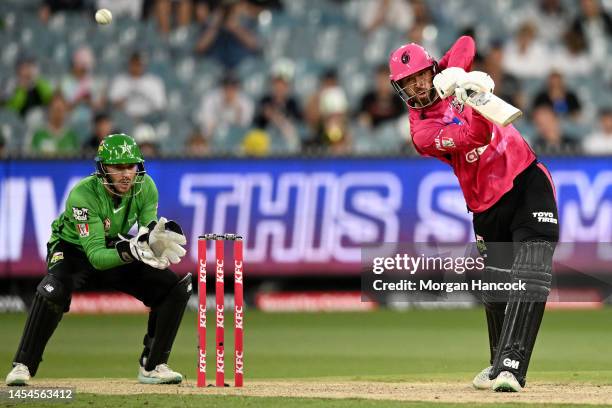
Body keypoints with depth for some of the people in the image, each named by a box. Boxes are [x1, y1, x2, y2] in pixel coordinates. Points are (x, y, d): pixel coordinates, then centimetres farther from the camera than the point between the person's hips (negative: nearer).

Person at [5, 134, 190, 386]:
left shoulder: (145, 187, -19)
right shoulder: (83, 194, -33)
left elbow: (150, 230, -17)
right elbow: (96, 256, -38)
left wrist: (157, 237, -42)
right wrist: (129, 252, -57)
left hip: (116, 247, 5)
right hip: (74, 249, -5)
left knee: (175, 287, -10)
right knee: (53, 290, -36)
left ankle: (152, 366, 3)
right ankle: (22, 367, -22)